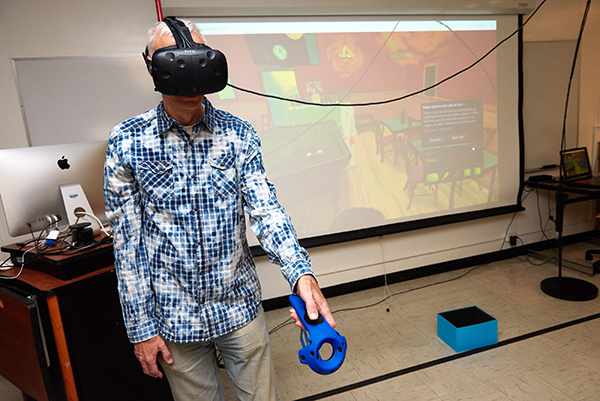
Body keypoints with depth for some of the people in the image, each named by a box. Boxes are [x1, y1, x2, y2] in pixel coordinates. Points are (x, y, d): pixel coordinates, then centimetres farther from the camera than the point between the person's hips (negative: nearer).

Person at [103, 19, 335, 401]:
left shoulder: (239, 133, -4)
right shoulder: (127, 141, -8)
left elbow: (265, 208, -11)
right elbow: (127, 240, -5)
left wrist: (301, 273, -28)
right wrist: (140, 326, -3)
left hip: (240, 307, 1)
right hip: (174, 317, 0)